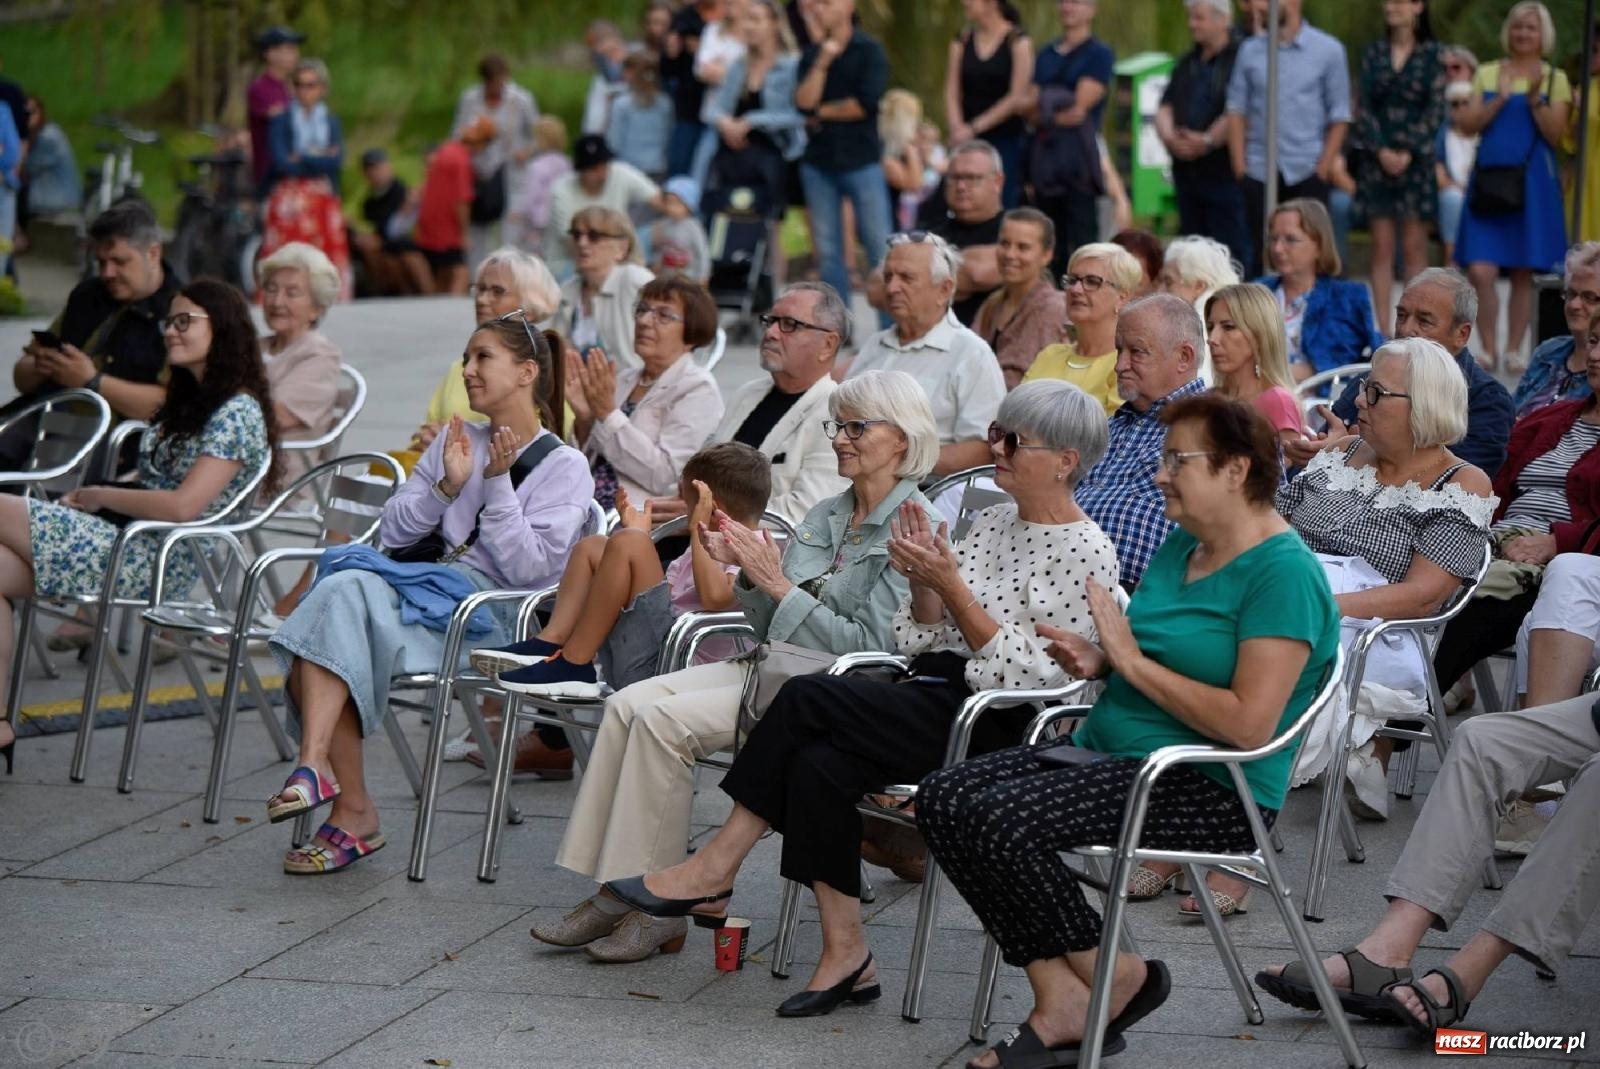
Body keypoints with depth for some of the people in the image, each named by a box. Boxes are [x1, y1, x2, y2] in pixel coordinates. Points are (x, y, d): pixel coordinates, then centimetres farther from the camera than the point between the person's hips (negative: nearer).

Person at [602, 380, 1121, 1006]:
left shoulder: (1086, 556, -7)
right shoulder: (992, 523, 17)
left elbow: (1029, 675, -15)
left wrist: (951, 588, -16)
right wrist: (921, 584, -4)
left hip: (995, 730, -7)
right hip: (934, 703, 7)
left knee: (806, 698, -22)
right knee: (816, 763, -23)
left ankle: (713, 873, -12)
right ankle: (846, 955, -19)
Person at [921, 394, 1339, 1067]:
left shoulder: (1283, 574, -15)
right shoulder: (1182, 545, 14)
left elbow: (1248, 724, -23)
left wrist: (1129, 658, -16)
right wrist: (1099, 661, 1)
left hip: (1211, 786, -10)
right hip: (1109, 750, 10)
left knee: (1000, 822, -26)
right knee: (943, 799, -10)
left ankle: (1108, 979, -3)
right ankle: (1060, 998, -11)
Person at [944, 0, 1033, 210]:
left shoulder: (1017, 40, -3)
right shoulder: (961, 41, 9)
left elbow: (1017, 97, -9)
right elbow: (952, 92, 5)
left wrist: (974, 127, -12)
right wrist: (958, 128, -13)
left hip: (1008, 139, -4)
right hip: (969, 141, 4)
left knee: (1003, 208, -8)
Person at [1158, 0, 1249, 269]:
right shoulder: (1188, 63, 18)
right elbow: (1165, 108, 12)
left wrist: (1207, 141, -22)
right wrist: (1169, 138, -7)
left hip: (1224, 173, -7)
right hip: (1187, 173, 8)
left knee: (1232, 252, -8)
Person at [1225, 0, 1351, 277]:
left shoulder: (1328, 50, 2)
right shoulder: (1250, 50, 8)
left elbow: (1340, 116, 2)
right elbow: (1237, 109, 8)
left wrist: (1324, 166, -6)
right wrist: (1239, 162, 0)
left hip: (1307, 171, -2)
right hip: (1258, 170, 2)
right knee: (1260, 252, 1)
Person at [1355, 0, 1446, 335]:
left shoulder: (1432, 54, 2)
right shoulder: (1374, 52, 9)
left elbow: (1436, 110, -3)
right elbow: (1364, 106, 4)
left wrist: (1408, 152, -12)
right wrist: (1381, 150, -9)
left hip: (1415, 158, -2)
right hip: (1377, 158, 2)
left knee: (1414, 248, -1)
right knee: (1382, 248, 2)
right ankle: (1383, 331, 3)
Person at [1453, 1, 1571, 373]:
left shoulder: (1555, 78, 6)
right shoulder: (1487, 73, 10)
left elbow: (1555, 135, -2)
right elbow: (1469, 124, 1)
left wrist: (1535, 98, -14)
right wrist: (1500, 98, -11)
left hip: (1531, 182, -1)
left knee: (1523, 273, 2)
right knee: (1480, 271, -9)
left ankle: (1514, 349, 12)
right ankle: (1488, 348, 2)